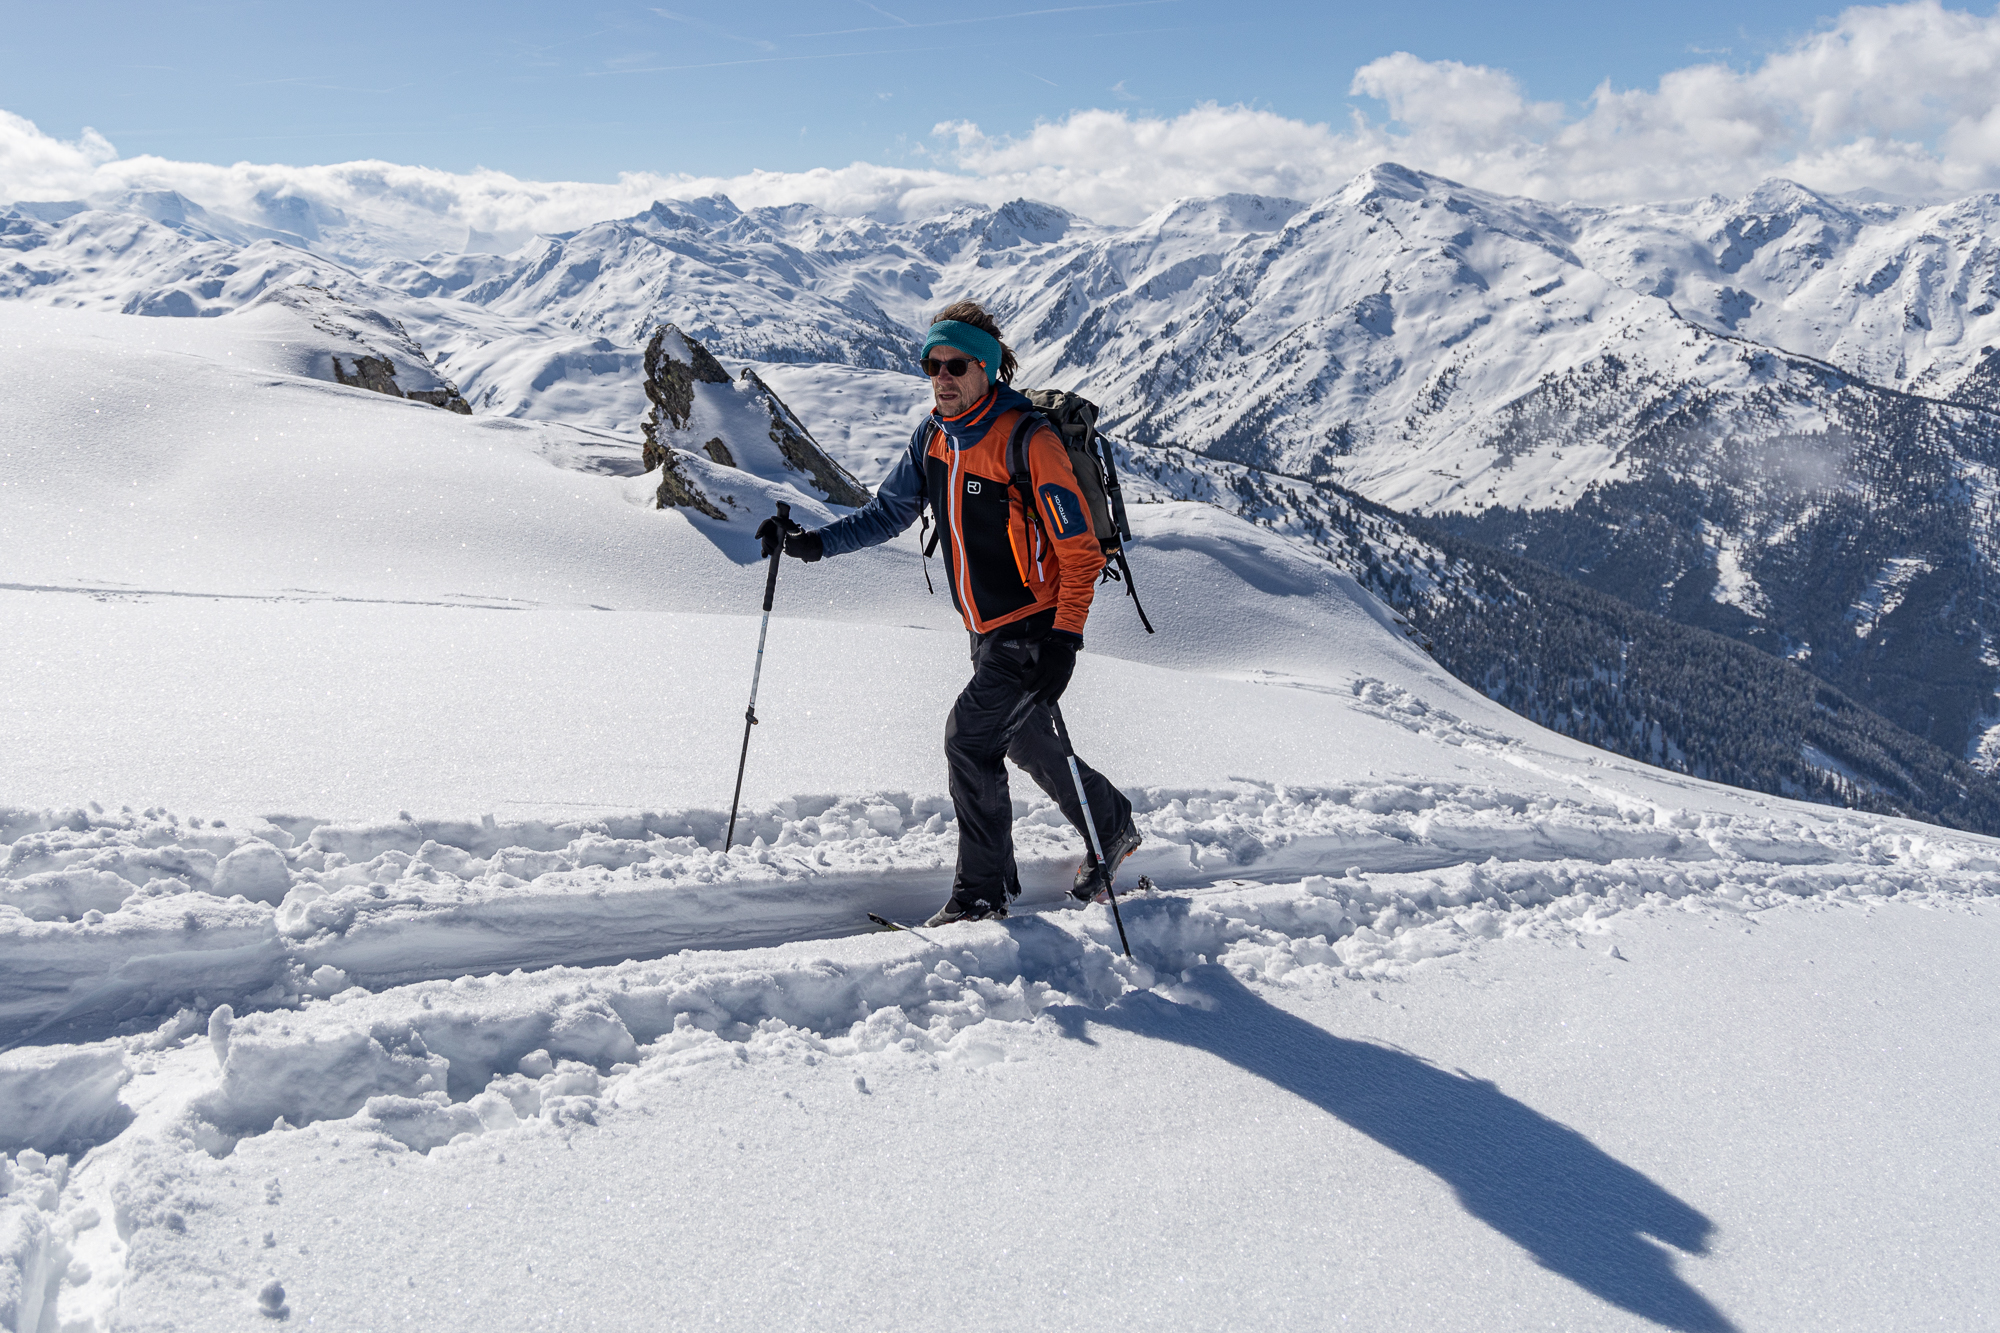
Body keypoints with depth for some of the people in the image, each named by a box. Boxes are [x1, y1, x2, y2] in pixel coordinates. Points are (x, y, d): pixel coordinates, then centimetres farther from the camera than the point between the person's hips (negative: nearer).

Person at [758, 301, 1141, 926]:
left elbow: (1080, 551, -19)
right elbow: (888, 512, 10)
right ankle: (1112, 822, 41)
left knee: (969, 738, -14)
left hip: (1035, 627, -8)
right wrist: (815, 542, -3)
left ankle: (983, 888, 1)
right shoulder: (933, 434, 1)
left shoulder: (1029, 441, -21)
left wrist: (1064, 638, -27)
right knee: (1027, 743, 19)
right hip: (988, 631, 8)